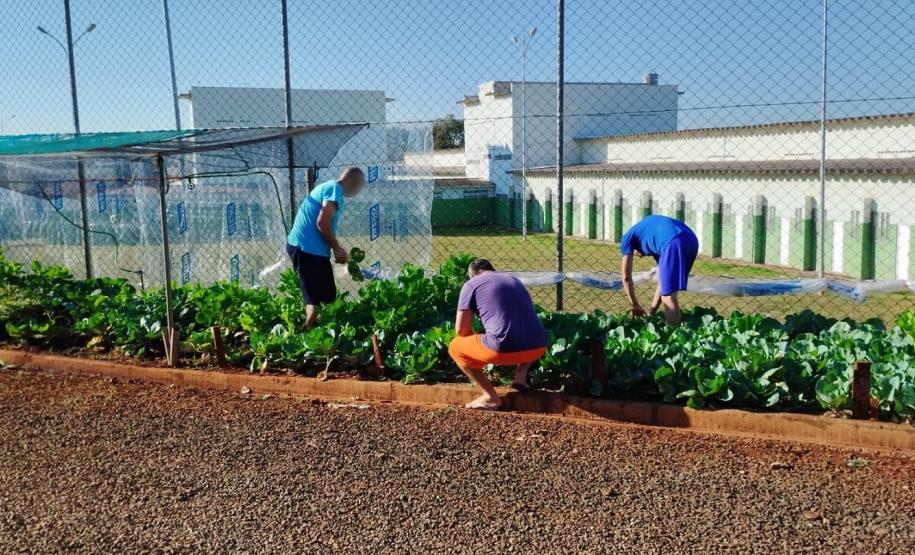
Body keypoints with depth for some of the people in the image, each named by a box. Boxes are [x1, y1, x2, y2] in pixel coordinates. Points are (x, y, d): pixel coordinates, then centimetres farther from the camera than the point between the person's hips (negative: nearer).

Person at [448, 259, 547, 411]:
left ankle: (491, 397, 8)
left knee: (455, 348, 18)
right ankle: (521, 374, 15)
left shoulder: (471, 284, 10)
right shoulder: (514, 280, 27)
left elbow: (461, 329, 6)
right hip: (538, 348, 6)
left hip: (505, 349, -6)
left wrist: (479, 342, 27)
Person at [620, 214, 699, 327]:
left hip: (673, 243, -7)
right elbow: (662, 282, 38)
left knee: (668, 296, -1)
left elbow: (626, 277, 25)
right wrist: (651, 312, 41)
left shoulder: (628, 238, 27)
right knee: (669, 294, 20)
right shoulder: (656, 243, 40)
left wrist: (635, 305, 36)